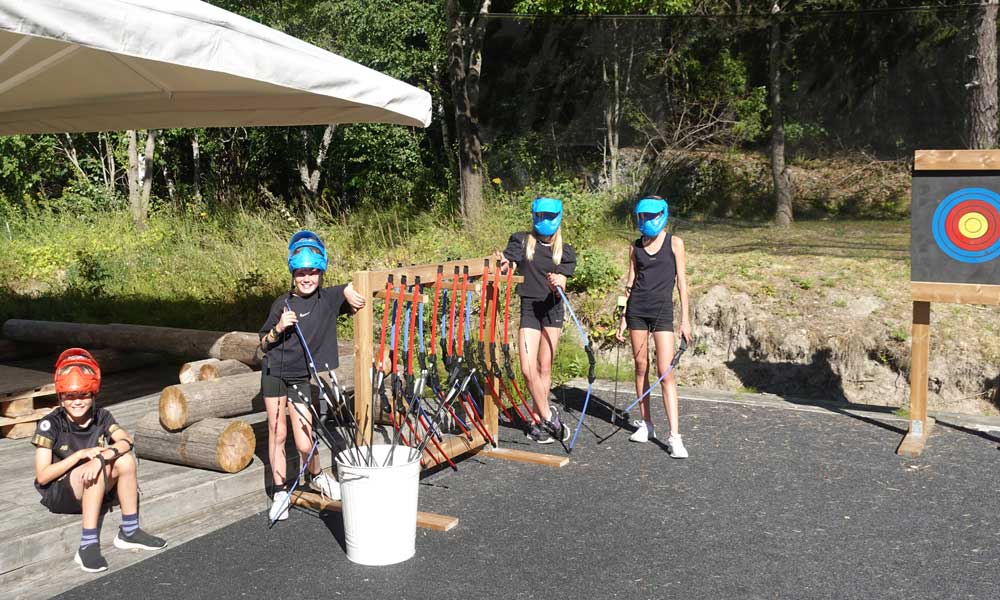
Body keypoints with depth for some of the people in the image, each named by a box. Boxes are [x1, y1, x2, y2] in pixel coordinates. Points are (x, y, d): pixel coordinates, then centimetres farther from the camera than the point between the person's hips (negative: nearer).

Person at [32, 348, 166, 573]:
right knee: (99, 468, -33)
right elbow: (42, 476, -16)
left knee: (125, 460, -23)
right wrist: (82, 454, -22)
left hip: (95, 491, 4)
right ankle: (88, 545, -34)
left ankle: (129, 532, -15)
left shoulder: (100, 417, -2)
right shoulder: (50, 424, -14)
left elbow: (126, 440, -20)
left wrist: (102, 455, -39)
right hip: (58, 495, -4)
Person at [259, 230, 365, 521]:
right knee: (277, 433, 7)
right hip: (275, 374, 2)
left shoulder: (330, 298, -5)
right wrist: (278, 328, -15)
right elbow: (264, 345, 4)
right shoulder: (282, 304, -1)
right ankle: (280, 492, 22)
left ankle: (317, 477, 26)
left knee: (304, 443, -6)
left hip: (302, 378, -2)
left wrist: (349, 288, -22)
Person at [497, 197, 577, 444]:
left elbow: (560, 287, 0)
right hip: (528, 308, -1)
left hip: (552, 309, 1)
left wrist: (558, 285, -24)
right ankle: (549, 417, 0)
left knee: (544, 367, 2)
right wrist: (501, 264, -28)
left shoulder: (564, 252, 8)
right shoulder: (521, 241, 6)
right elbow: (505, 266, -5)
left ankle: (539, 420, 11)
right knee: (528, 368, -11)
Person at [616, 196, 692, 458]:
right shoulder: (635, 247, 9)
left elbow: (681, 280, 1)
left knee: (665, 372, -10)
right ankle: (646, 423, 20)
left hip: (662, 310, -3)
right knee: (641, 366, 7)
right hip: (637, 309, 3)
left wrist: (685, 319, -3)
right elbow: (630, 283, 12)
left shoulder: (674, 243, 2)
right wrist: (623, 318, 9)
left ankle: (674, 436, -11)